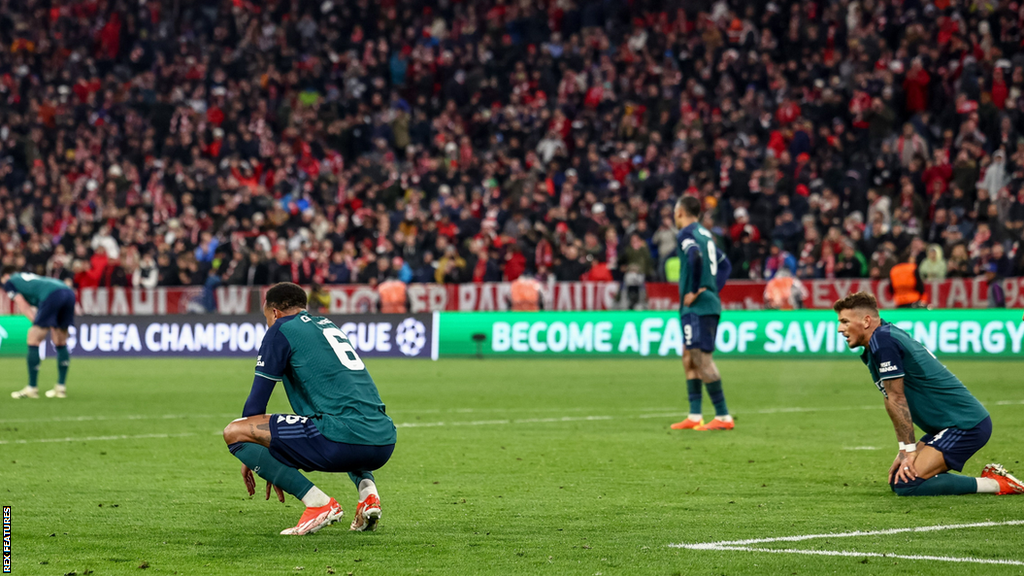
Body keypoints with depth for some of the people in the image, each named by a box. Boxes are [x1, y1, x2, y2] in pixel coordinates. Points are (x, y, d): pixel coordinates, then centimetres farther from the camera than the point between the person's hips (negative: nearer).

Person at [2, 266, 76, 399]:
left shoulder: (9, 282, 21)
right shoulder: (28, 277, 40)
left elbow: (23, 306, 7)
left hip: (51, 296, -7)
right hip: (69, 292, 7)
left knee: (33, 340, 1)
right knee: (60, 342, 17)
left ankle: (32, 388, 2)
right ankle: (61, 387, 19)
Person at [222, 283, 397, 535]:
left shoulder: (281, 329, 7)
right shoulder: (329, 325, 30)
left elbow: (257, 399, 7)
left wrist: (250, 459, 24)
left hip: (343, 440, -8)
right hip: (384, 444, 8)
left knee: (234, 432, -3)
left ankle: (319, 504, -7)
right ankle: (367, 491, 13)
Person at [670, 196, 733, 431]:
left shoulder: (686, 234, -8)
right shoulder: (705, 234, 19)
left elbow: (695, 256, -28)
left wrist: (694, 291, -20)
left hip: (697, 306, -9)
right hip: (711, 304, 9)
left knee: (701, 357, -9)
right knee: (690, 358, 13)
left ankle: (723, 416, -11)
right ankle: (694, 416, 13)